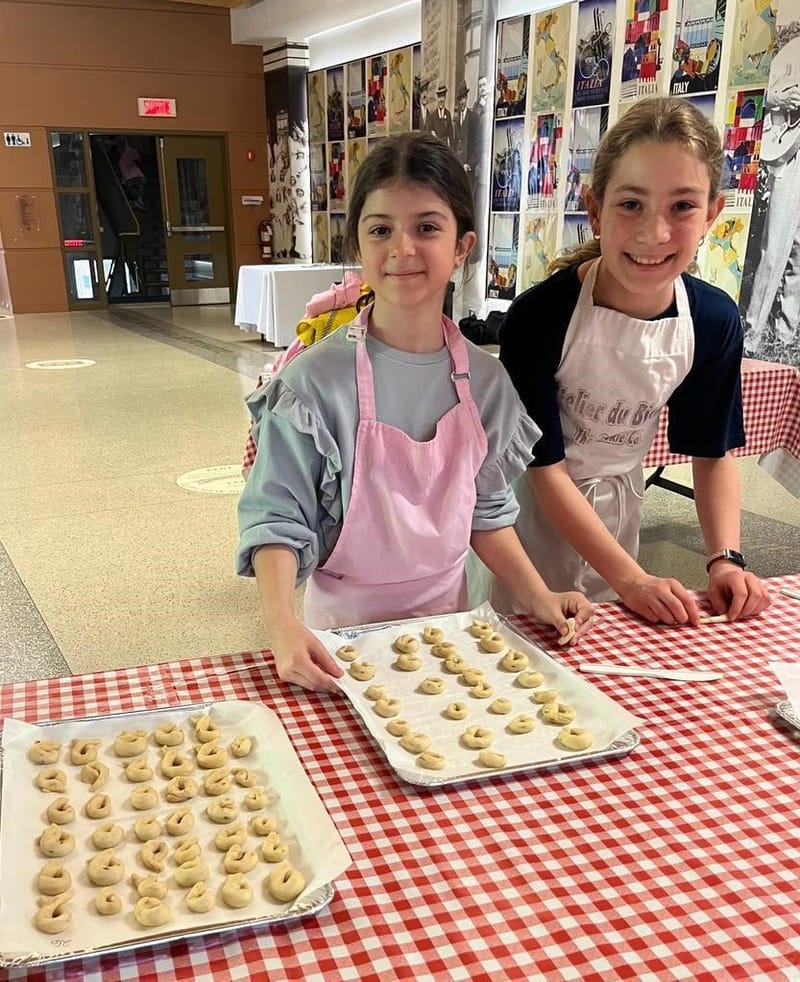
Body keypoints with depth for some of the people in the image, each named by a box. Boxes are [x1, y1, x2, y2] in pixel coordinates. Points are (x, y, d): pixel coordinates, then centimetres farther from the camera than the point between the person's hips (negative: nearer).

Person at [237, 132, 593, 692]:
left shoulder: (485, 379, -6)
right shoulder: (315, 383, -19)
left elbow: (487, 511, 4)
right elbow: (277, 519, -17)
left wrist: (538, 596, -6)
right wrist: (284, 625, -31)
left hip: (446, 616, 4)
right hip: (345, 628, -3)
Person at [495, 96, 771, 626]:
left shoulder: (715, 320, -15)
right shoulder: (539, 316, -27)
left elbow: (713, 452, -1)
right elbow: (544, 467, -22)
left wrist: (726, 559, -14)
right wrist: (631, 578, -27)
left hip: (618, 502, 4)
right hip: (535, 502, -3)